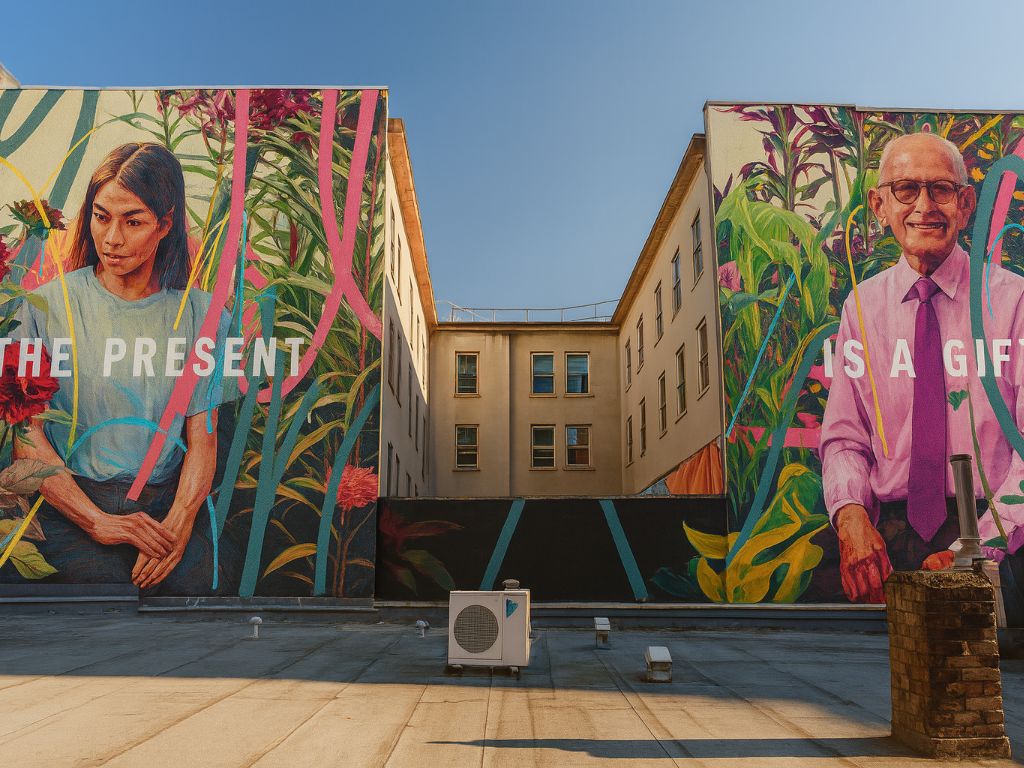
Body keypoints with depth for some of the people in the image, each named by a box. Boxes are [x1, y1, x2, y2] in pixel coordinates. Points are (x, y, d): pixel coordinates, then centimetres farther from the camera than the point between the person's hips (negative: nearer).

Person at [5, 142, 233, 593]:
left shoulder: (200, 314, 5)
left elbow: (202, 437, 2)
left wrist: (179, 523, -15)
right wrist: (98, 521, -13)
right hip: (72, 502, -1)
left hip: (169, 501, 1)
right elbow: (27, 436, -2)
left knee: (190, 583, -23)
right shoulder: (49, 305, 1)